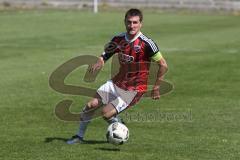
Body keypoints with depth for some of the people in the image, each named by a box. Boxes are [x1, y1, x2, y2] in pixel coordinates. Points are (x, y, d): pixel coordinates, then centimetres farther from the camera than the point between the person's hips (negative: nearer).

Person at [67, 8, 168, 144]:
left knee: (106, 113, -14)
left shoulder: (146, 44, -18)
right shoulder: (118, 40, 0)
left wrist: (156, 87, -10)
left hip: (134, 90, -6)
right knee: (91, 105, -2)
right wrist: (99, 63, -15)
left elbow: (163, 65, -13)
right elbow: (104, 56, 9)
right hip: (117, 83, 6)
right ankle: (80, 136, 18)